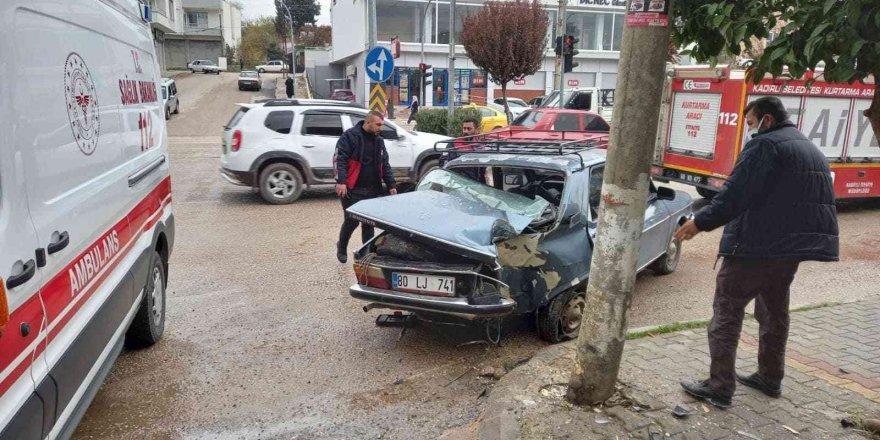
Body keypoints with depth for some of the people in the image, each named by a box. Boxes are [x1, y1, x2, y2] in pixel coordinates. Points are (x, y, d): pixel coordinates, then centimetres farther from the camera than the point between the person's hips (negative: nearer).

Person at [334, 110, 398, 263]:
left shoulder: (379, 141, 14)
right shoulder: (350, 136, -7)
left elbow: (385, 165, 19)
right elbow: (339, 159, -14)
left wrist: (391, 185, 12)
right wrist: (340, 181, -25)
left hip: (372, 190, 6)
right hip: (352, 189, -6)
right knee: (352, 221, -1)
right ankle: (342, 247, 24)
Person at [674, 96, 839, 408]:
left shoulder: (765, 145, -11)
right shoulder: (812, 151, 19)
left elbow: (734, 195, -19)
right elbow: (817, 200, 23)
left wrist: (700, 222, -12)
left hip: (756, 244, -9)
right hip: (792, 245, 9)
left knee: (727, 310, -4)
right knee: (774, 311, 21)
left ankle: (719, 387, -2)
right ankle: (770, 378, 32)